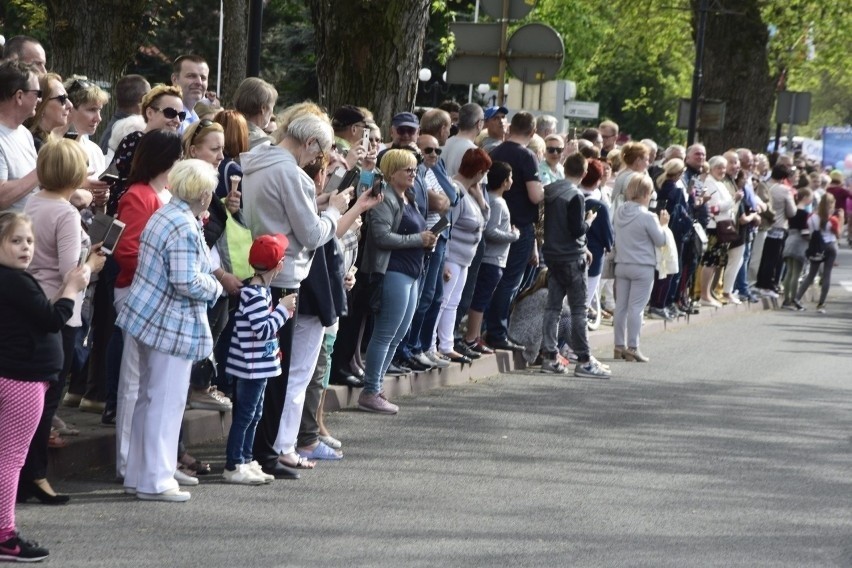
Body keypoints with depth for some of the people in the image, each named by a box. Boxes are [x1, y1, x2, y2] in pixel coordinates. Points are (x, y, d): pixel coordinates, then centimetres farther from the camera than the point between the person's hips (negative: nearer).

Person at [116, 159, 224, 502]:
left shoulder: (162, 216, 10)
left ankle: (139, 475, 23)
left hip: (149, 318, 10)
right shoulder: (185, 228, -21)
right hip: (173, 325, -10)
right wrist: (215, 287, -5)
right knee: (166, 402, -3)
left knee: (149, 398, 16)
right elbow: (188, 282, -24)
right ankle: (156, 481, 1)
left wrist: (209, 275, 16)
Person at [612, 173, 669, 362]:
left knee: (621, 306, 10)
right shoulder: (647, 217, -16)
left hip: (622, 265, 6)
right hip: (642, 267, -6)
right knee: (636, 308, -4)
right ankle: (632, 348, -4)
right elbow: (660, 241, -8)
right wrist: (663, 224, 9)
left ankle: (619, 346, 16)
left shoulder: (620, 212, 3)